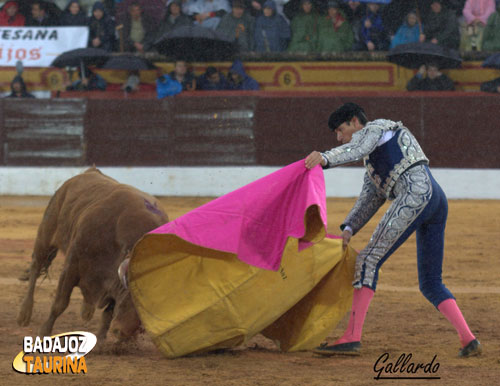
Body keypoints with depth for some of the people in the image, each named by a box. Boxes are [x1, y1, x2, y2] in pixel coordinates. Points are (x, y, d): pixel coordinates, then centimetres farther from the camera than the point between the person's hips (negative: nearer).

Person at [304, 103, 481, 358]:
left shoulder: (374, 128, 10)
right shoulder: (373, 167, 37)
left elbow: (356, 149, -13)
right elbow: (368, 202, 24)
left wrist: (325, 158, -32)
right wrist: (348, 230, 7)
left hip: (417, 195, -10)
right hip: (438, 203, 10)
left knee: (368, 261, -10)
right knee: (430, 284, 14)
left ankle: (352, 338, -17)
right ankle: (468, 339, -1)